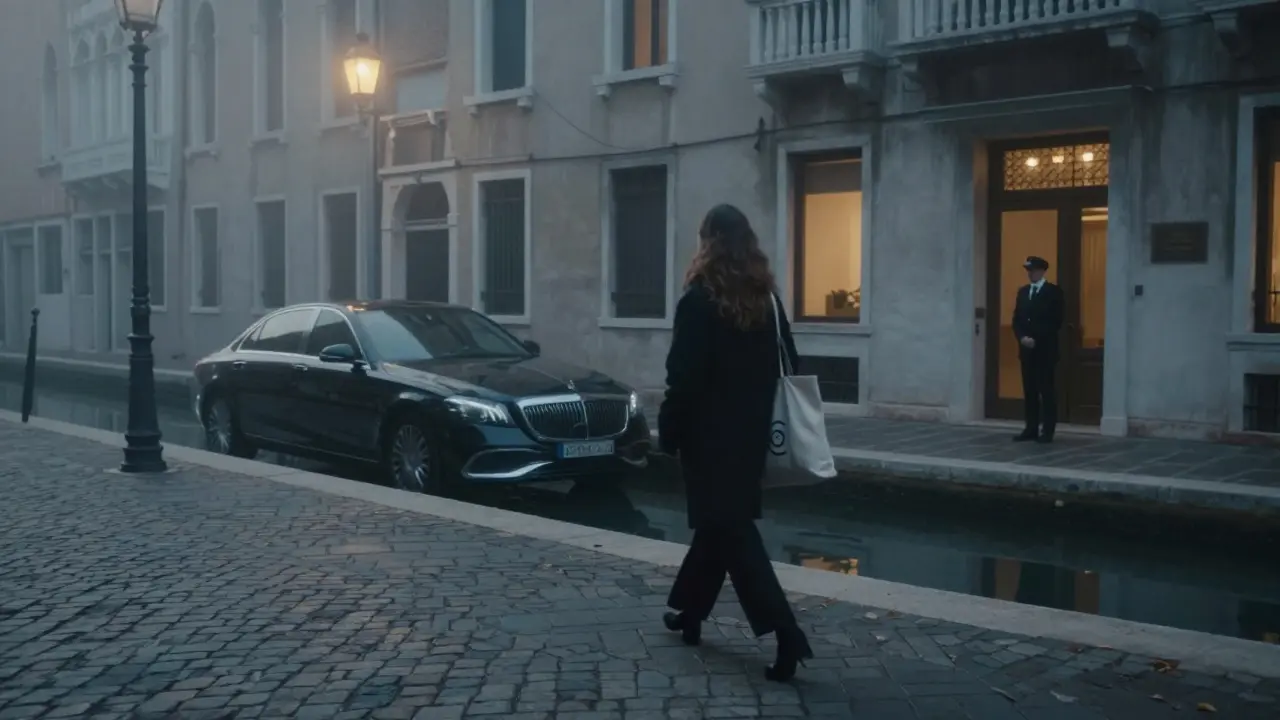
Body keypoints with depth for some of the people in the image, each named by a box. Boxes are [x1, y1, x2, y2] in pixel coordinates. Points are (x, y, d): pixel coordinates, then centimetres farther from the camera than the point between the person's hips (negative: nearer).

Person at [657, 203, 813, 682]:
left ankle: (786, 634, -13)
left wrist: (668, 432, -6)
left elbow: (685, 377, -16)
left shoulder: (700, 299, -14)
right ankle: (689, 611, 32)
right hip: (749, 431, 7)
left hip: (709, 433, -7)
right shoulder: (766, 298, 4)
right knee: (723, 522, 19)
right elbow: (785, 364, 8)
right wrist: (760, 417, 14)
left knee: (729, 529, -5)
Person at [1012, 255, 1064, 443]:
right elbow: (1016, 320, 12)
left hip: (1045, 350, -5)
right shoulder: (1022, 291, 14)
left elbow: (1056, 322, -9)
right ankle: (1031, 429, 9)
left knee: (1047, 391, -4)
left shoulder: (1053, 292, -3)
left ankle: (1047, 431, -2)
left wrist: (1036, 339, -15)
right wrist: (1022, 338, -6)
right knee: (1029, 391, 5)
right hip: (1026, 349, 5)